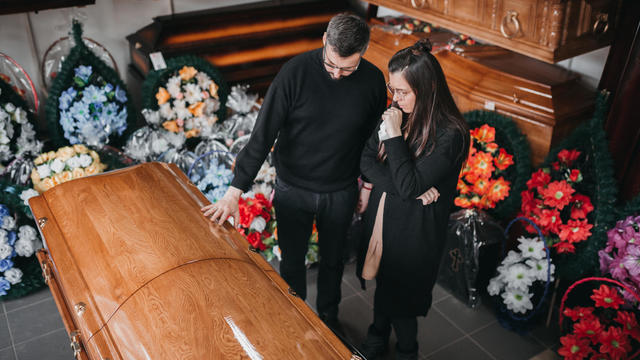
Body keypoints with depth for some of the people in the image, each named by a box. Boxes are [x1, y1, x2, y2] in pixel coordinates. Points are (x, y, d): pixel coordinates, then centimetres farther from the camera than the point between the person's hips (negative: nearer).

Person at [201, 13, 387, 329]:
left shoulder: (373, 81, -12)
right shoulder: (296, 71, -21)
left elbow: (373, 137, 3)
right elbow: (263, 133, -21)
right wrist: (235, 190, -25)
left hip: (341, 193, 2)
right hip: (293, 190, -1)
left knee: (332, 260, 21)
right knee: (292, 262, 16)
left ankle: (328, 318, 46)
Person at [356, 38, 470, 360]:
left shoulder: (450, 134, -25)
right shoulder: (398, 113, -6)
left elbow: (408, 186, -28)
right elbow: (366, 158, -3)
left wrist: (395, 135, -27)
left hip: (414, 228, -6)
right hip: (382, 216, 6)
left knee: (400, 295, 13)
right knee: (382, 282, 26)